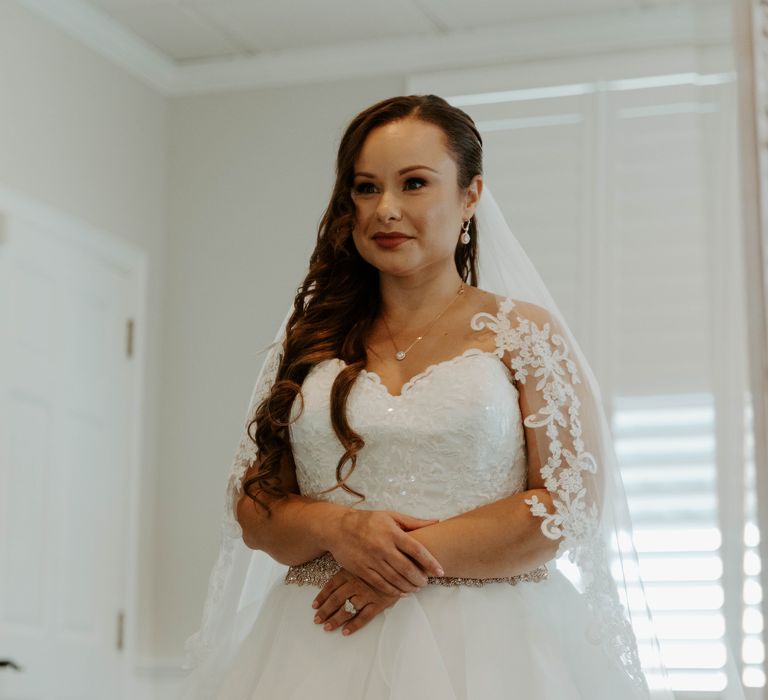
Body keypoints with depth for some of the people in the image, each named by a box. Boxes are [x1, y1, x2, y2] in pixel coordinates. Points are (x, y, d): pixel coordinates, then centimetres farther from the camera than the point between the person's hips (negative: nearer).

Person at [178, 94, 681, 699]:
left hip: (487, 650, -2)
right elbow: (252, 510, 8)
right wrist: (337, 528, -13)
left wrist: (418, 559, -13)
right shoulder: (311, 343, 10)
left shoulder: (525, 331, 2)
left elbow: (572, 503, -6)